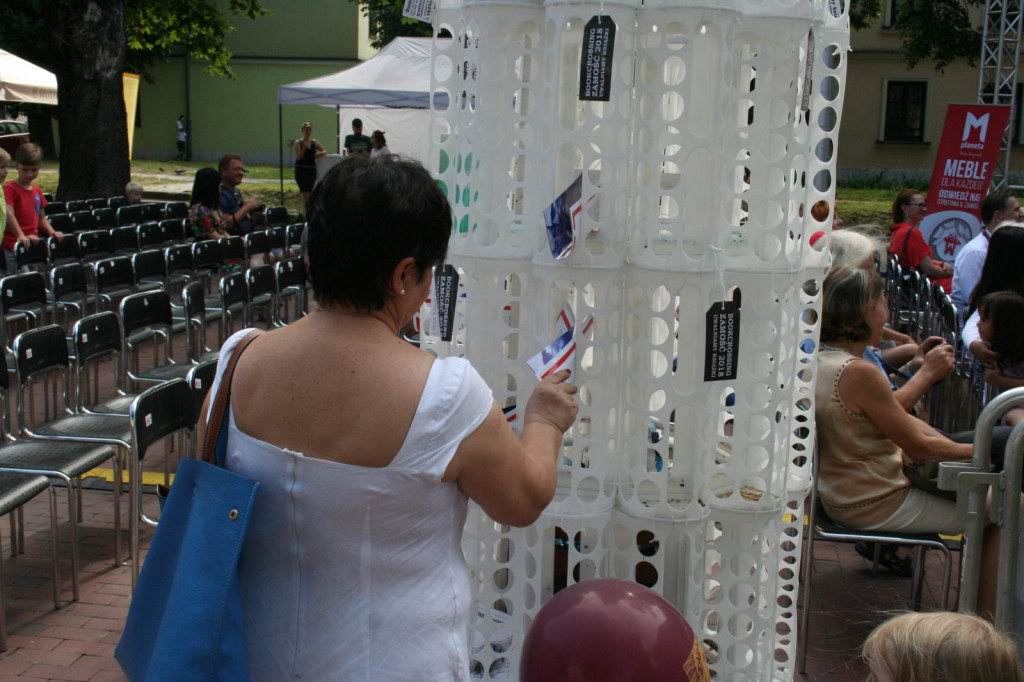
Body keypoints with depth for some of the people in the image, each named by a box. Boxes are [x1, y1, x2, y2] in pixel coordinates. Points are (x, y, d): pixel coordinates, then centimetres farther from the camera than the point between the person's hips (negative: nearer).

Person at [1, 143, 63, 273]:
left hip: (34, 244, 7)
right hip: (15, 247, -6)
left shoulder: (37, 190, 16)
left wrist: (52, 232, 3)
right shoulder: (9, 189, -6)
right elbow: (9, 214, -19)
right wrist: (21, 236, -31)